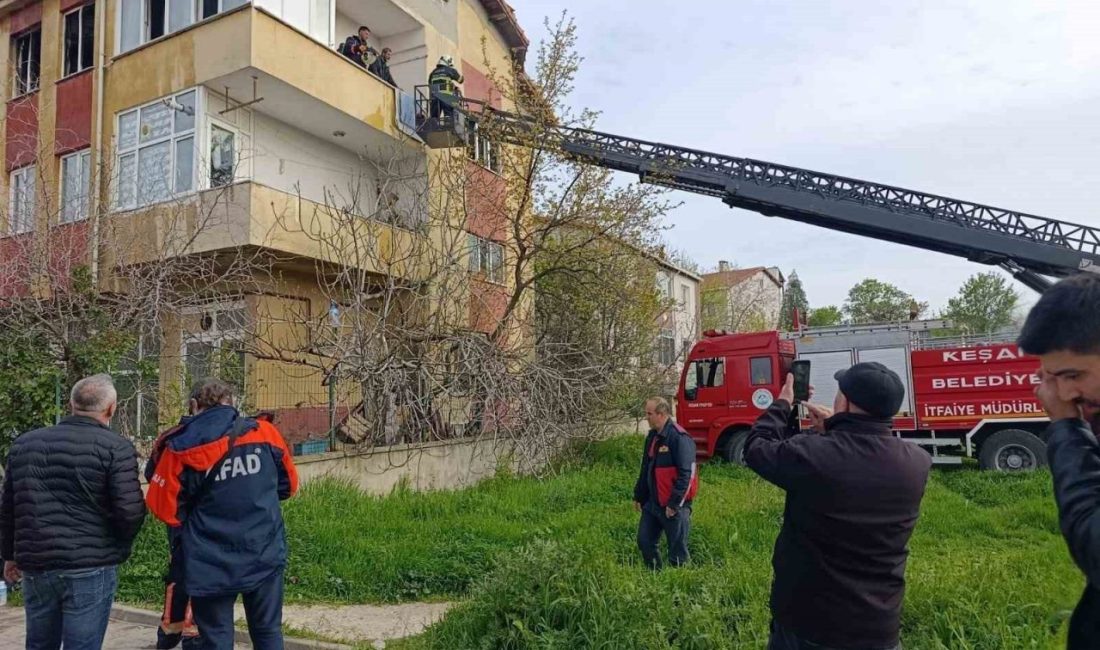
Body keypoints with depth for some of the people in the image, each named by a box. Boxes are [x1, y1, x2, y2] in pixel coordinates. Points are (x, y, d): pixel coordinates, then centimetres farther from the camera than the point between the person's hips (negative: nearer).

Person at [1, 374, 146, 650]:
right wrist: (119, 544, 5)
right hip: (90, 568, -6)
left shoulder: (23, 444, 9)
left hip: (34, 567, 6)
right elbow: (130, 512, -17)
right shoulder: (116, 447, -10)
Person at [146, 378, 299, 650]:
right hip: (265, 555, 2)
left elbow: (164, 508, -4)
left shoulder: (181, 449, -10)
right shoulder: (264, 432, -3)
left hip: (212, 564, -1)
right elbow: (289, 484, 9)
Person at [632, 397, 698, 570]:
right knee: (645, 541, 13)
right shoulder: (653, 436, 10)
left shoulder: (679, 438, -18)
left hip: (673, 506, -9)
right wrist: (639, 496, 18)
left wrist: (674, 503, -21)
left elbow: (686, 474, -21)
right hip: (653, 503, 9)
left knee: (677, 549, 2)